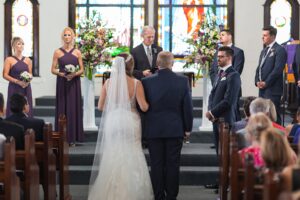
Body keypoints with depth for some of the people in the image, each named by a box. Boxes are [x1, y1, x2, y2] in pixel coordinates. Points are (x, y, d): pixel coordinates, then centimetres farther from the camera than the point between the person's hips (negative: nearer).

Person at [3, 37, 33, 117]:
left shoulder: (28, 60, 11)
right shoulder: (9, 60, -1)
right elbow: (5, 75, -6)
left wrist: (28, 80, -7)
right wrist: (18, 81, -16)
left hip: (26, 89, 4)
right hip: (14, 89, -4)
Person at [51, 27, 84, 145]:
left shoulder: (77, 52, 7)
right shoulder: (58, 52, 4)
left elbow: (81, 69, 6)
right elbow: (53, 69, 2)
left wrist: (74, 74, -13)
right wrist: (62, 74, -16)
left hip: (74, 84, 1)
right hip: (62, 83, -1)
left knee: (73, 108, -1)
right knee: (62, 108, -2)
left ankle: (72, 138, 3)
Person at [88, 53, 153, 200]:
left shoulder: (108, 83, -1)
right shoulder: (136, 83, -9)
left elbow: (101, 106, 2)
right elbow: (143, 107, -13)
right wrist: (149, 105, 9)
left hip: (112, 122, 3)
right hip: (130, 123, -2)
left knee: (111, 158, 12)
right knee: (131, 158, 8)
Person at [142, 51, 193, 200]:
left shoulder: (147, 82, -6)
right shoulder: (183, 81, -5)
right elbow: (188, 107, -1)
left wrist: (143, 128, 15)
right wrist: (188, 128, 8)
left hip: (153, 130, 0)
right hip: (175, 130, 0)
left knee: (156, 165, 6)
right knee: (173, 164, 6)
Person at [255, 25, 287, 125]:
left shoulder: (280, 50, -7)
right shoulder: (264, 51, 21)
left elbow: (278, 69, -15)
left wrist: (266, 83, -16)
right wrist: (257, 81, 1)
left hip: (272, 89, -8)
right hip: (262, 89, 8)